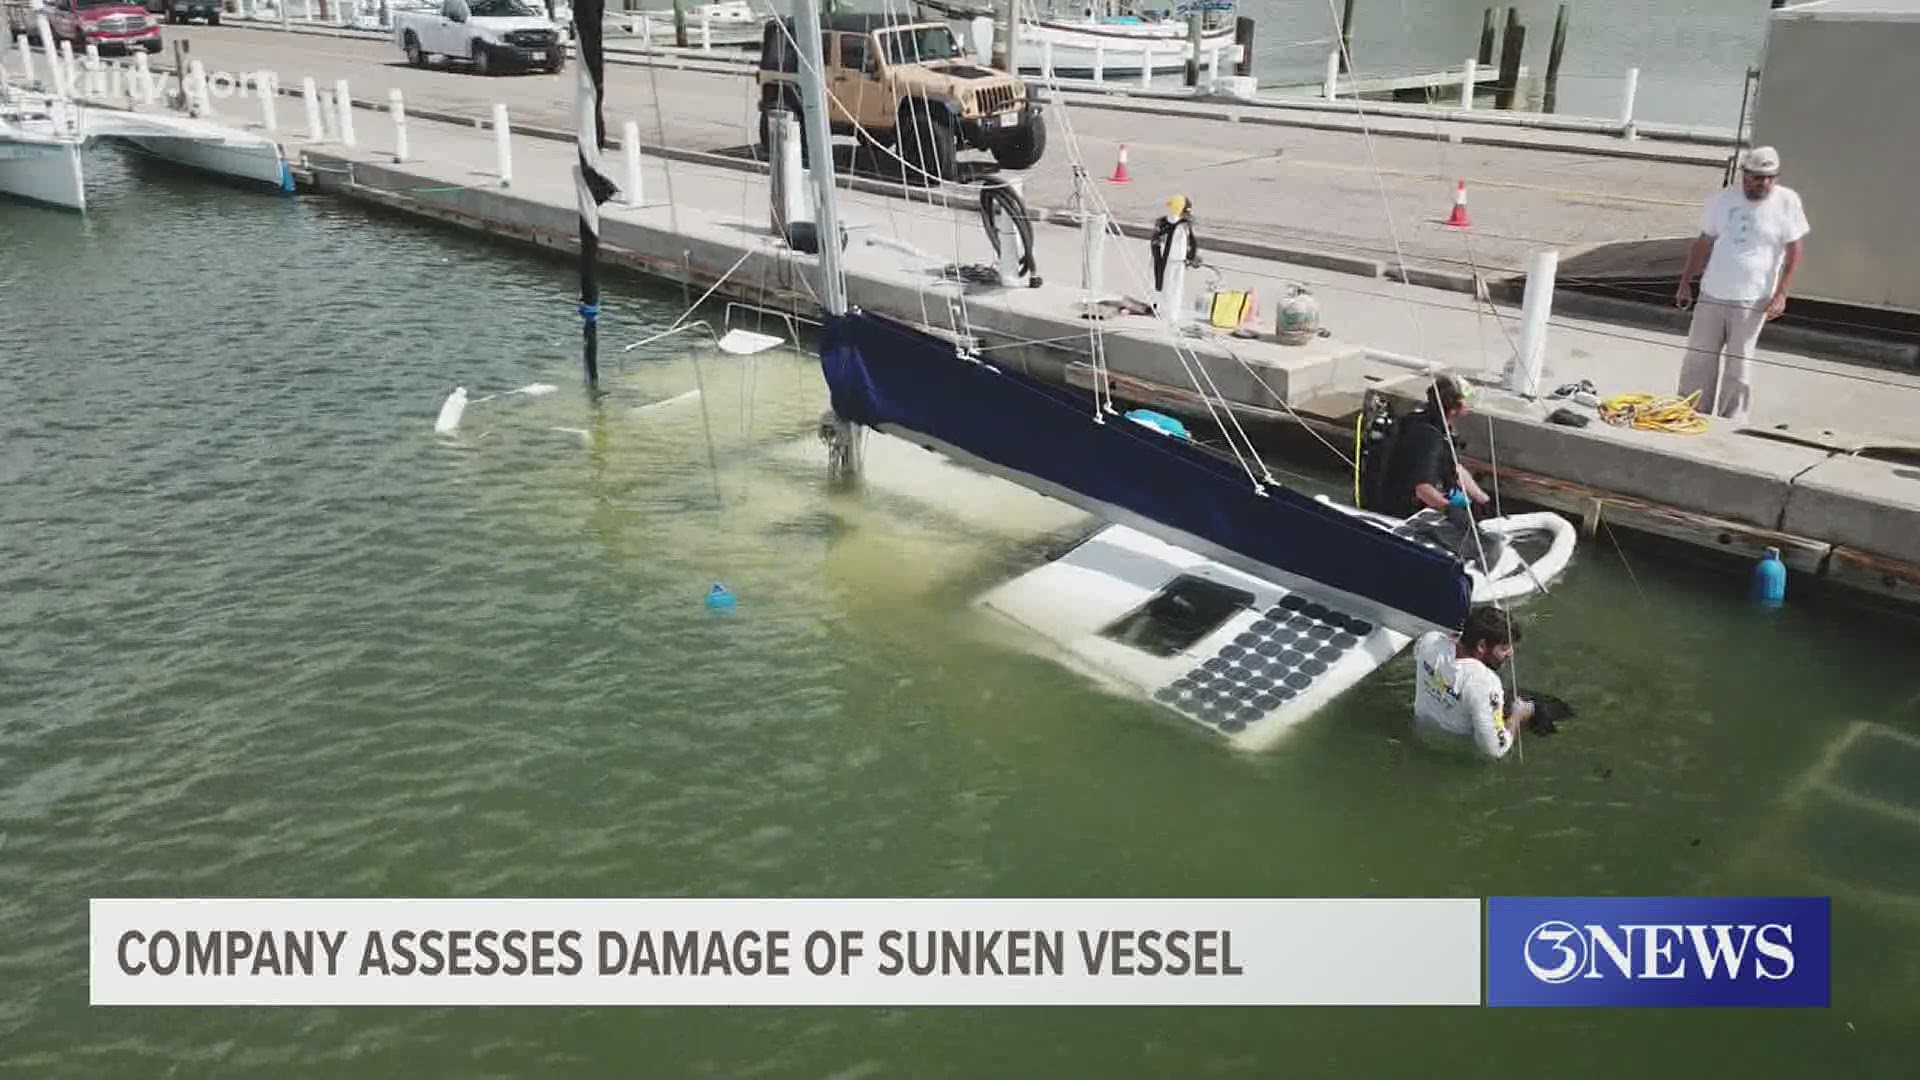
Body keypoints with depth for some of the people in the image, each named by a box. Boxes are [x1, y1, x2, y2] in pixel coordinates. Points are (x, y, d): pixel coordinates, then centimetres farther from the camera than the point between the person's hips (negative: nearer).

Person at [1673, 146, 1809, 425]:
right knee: (1697, 361, 6)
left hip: (1752, 300, -3)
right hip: (1711, 296, 3)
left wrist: (1780, 295, -12)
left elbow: (1794, 252, -5)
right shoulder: (1722, 199, 5)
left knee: (1738, 366, 1)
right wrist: (1685, 283, 11)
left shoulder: (1787, 202, -4)